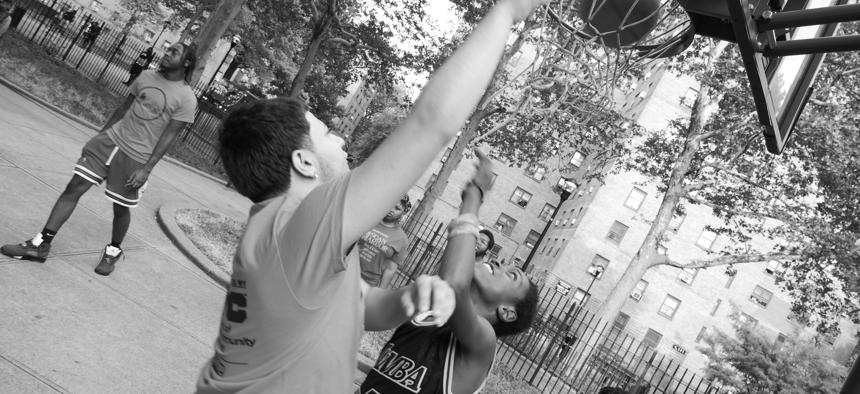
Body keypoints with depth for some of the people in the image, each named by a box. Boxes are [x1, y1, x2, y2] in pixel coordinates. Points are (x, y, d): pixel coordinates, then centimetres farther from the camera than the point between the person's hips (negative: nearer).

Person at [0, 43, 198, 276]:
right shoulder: (147, 76, 7)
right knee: (74, 187, 0)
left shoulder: (186, 99, -11)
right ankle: (41, 244, 7)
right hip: (110, 139, 5)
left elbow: (168, 136, -11)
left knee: (121, 208, 6)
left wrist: (146, 169, -14)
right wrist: (101, 134, 18)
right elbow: (124, 108, 16)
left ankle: (113, 251, 33)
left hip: (136, 158, -5)